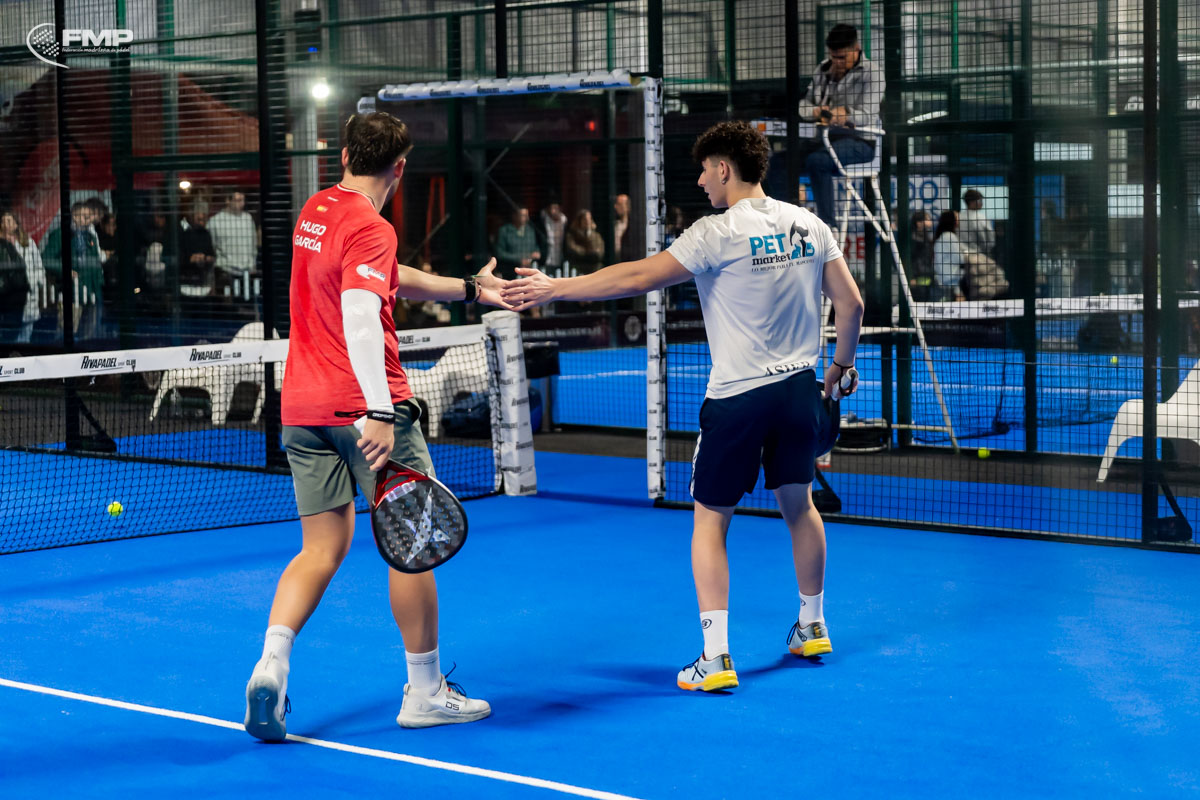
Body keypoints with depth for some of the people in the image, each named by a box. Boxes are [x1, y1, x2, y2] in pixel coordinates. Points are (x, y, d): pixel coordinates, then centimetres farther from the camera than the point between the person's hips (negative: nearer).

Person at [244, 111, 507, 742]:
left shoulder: (315, 211, 13)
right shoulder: (370, 229, -14)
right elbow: (360, 318, -27)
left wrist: (467, 288, 30)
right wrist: (380, 413, -33)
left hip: (301, 406, 8)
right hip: (362, 406, -8)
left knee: (324, 545, 10)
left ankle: (271, 663, -10)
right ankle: (425, 692, 12)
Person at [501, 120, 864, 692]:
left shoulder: (719, 233, -14)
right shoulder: (809, 226, 4)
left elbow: (638, 278, -17)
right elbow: (851, 303, 7)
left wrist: (553, 288, -10)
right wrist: (841, 367, 22)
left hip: (738, 397, -6)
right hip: (800, 388, 6)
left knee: (710, 520, 4)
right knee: (798, 505, 22)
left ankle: (715, 658, -3)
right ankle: (812, 627, 35)